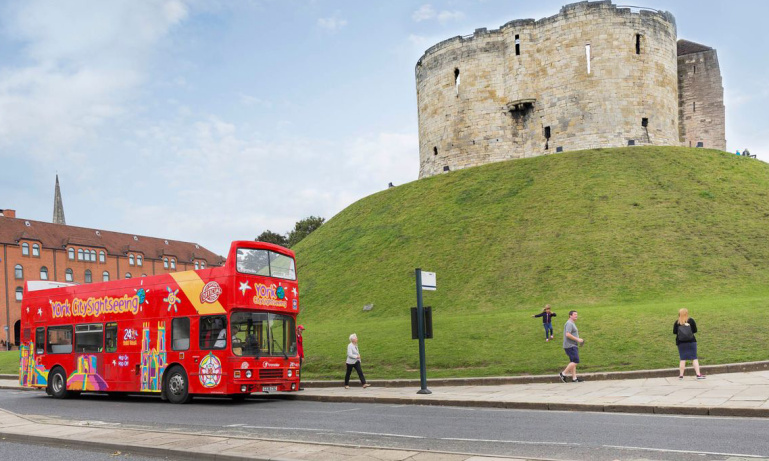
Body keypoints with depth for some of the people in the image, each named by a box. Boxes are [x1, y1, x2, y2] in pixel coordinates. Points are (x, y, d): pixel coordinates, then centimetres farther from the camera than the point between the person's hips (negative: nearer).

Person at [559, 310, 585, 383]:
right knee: (575, 361, -13)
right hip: (570, 346, -11)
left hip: (573, 346, 11)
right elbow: (567, 334, -23)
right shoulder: (569, 323, -13)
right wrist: (577, 339, -19)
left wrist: (578, 339, 14)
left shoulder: (572, 323, 21)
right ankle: (563, 374, -9)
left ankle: (574, 378, 8)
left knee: (573, 362, 8)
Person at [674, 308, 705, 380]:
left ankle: (681, 375, 9)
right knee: (694, 358, 5)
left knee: (682, 359, 7)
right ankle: (698, 374, 2)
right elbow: (695, 330, -2)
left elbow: (674, 332, -3)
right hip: (691, 341, -1)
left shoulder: (676, 323, -7)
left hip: (681, 343, 1)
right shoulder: (691, 320, -7)